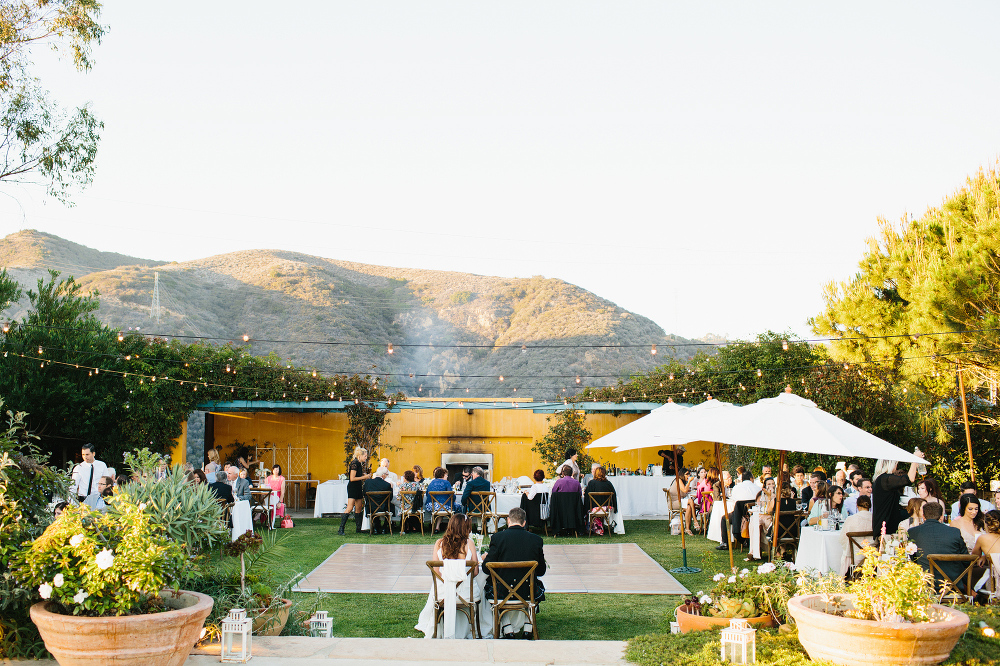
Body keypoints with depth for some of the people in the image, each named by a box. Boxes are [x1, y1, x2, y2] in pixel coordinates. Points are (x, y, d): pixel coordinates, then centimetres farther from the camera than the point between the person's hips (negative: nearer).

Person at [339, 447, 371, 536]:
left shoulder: (359, 463, 14)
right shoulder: (354, 463, -15)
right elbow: (352, 478, -20)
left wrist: (365, 476, 10)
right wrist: (364, 477, -14)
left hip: (358, 488, 10)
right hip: (352, 488, -10)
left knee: (359, 508, 9)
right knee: (350, 508, -13)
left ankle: (358, 528, 15)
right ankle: (341, 529, -12)